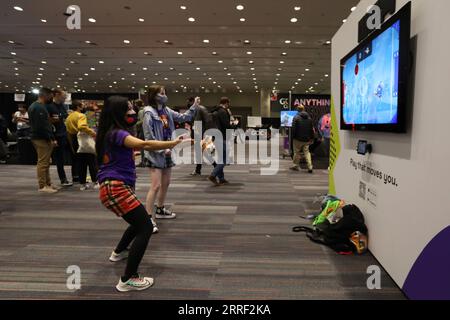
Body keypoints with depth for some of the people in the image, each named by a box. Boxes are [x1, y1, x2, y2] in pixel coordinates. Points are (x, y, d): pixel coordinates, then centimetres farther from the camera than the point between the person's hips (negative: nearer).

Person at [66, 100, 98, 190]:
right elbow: (82, 127, -31)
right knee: (91, 162, 2)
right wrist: (92, 132, -24)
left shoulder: (68, 118, 13)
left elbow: (69, 132, 16)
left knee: (80, 163, 11)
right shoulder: (81, 116, -11)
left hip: (74, 141, 7)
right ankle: (95, 182, 3)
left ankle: (82, 184, 12)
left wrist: (72, 144, 21)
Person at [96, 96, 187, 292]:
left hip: (116, 187, 11)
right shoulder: (117, 133, -15)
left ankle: (119, 252, 45)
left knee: (139, 222, 26)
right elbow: (144, 145, -32)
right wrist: (174, 143, -33)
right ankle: (128, 280, -10)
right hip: (116, 188, -11)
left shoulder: (112, 133, 16)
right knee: (146, 227, -12)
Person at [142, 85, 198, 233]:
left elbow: (183, 118, 16)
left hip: (166, 152, 8)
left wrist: (194, 106, 7)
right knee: (156, 186, -12)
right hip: (155, 154, -8)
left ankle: (160, 210, 36)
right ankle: (149, 219, -5)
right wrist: (162, 149, -18)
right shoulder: (149, 112, -14)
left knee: (166, 183, 18)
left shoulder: (166, 110, 8)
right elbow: (148, 136, -17)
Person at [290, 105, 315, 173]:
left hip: (298, 139, -4)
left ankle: (296, 166, 13)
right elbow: (312, 129, 10)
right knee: (307, 152, 9)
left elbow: (293, 128, -11)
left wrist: (293, 137, -4)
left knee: (297, 152, 7)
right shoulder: (309, 117, 8)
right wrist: (312, 138, 15)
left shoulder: (296, 117, -9)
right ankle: (310, 167, 1)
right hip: (307, 139, 5)